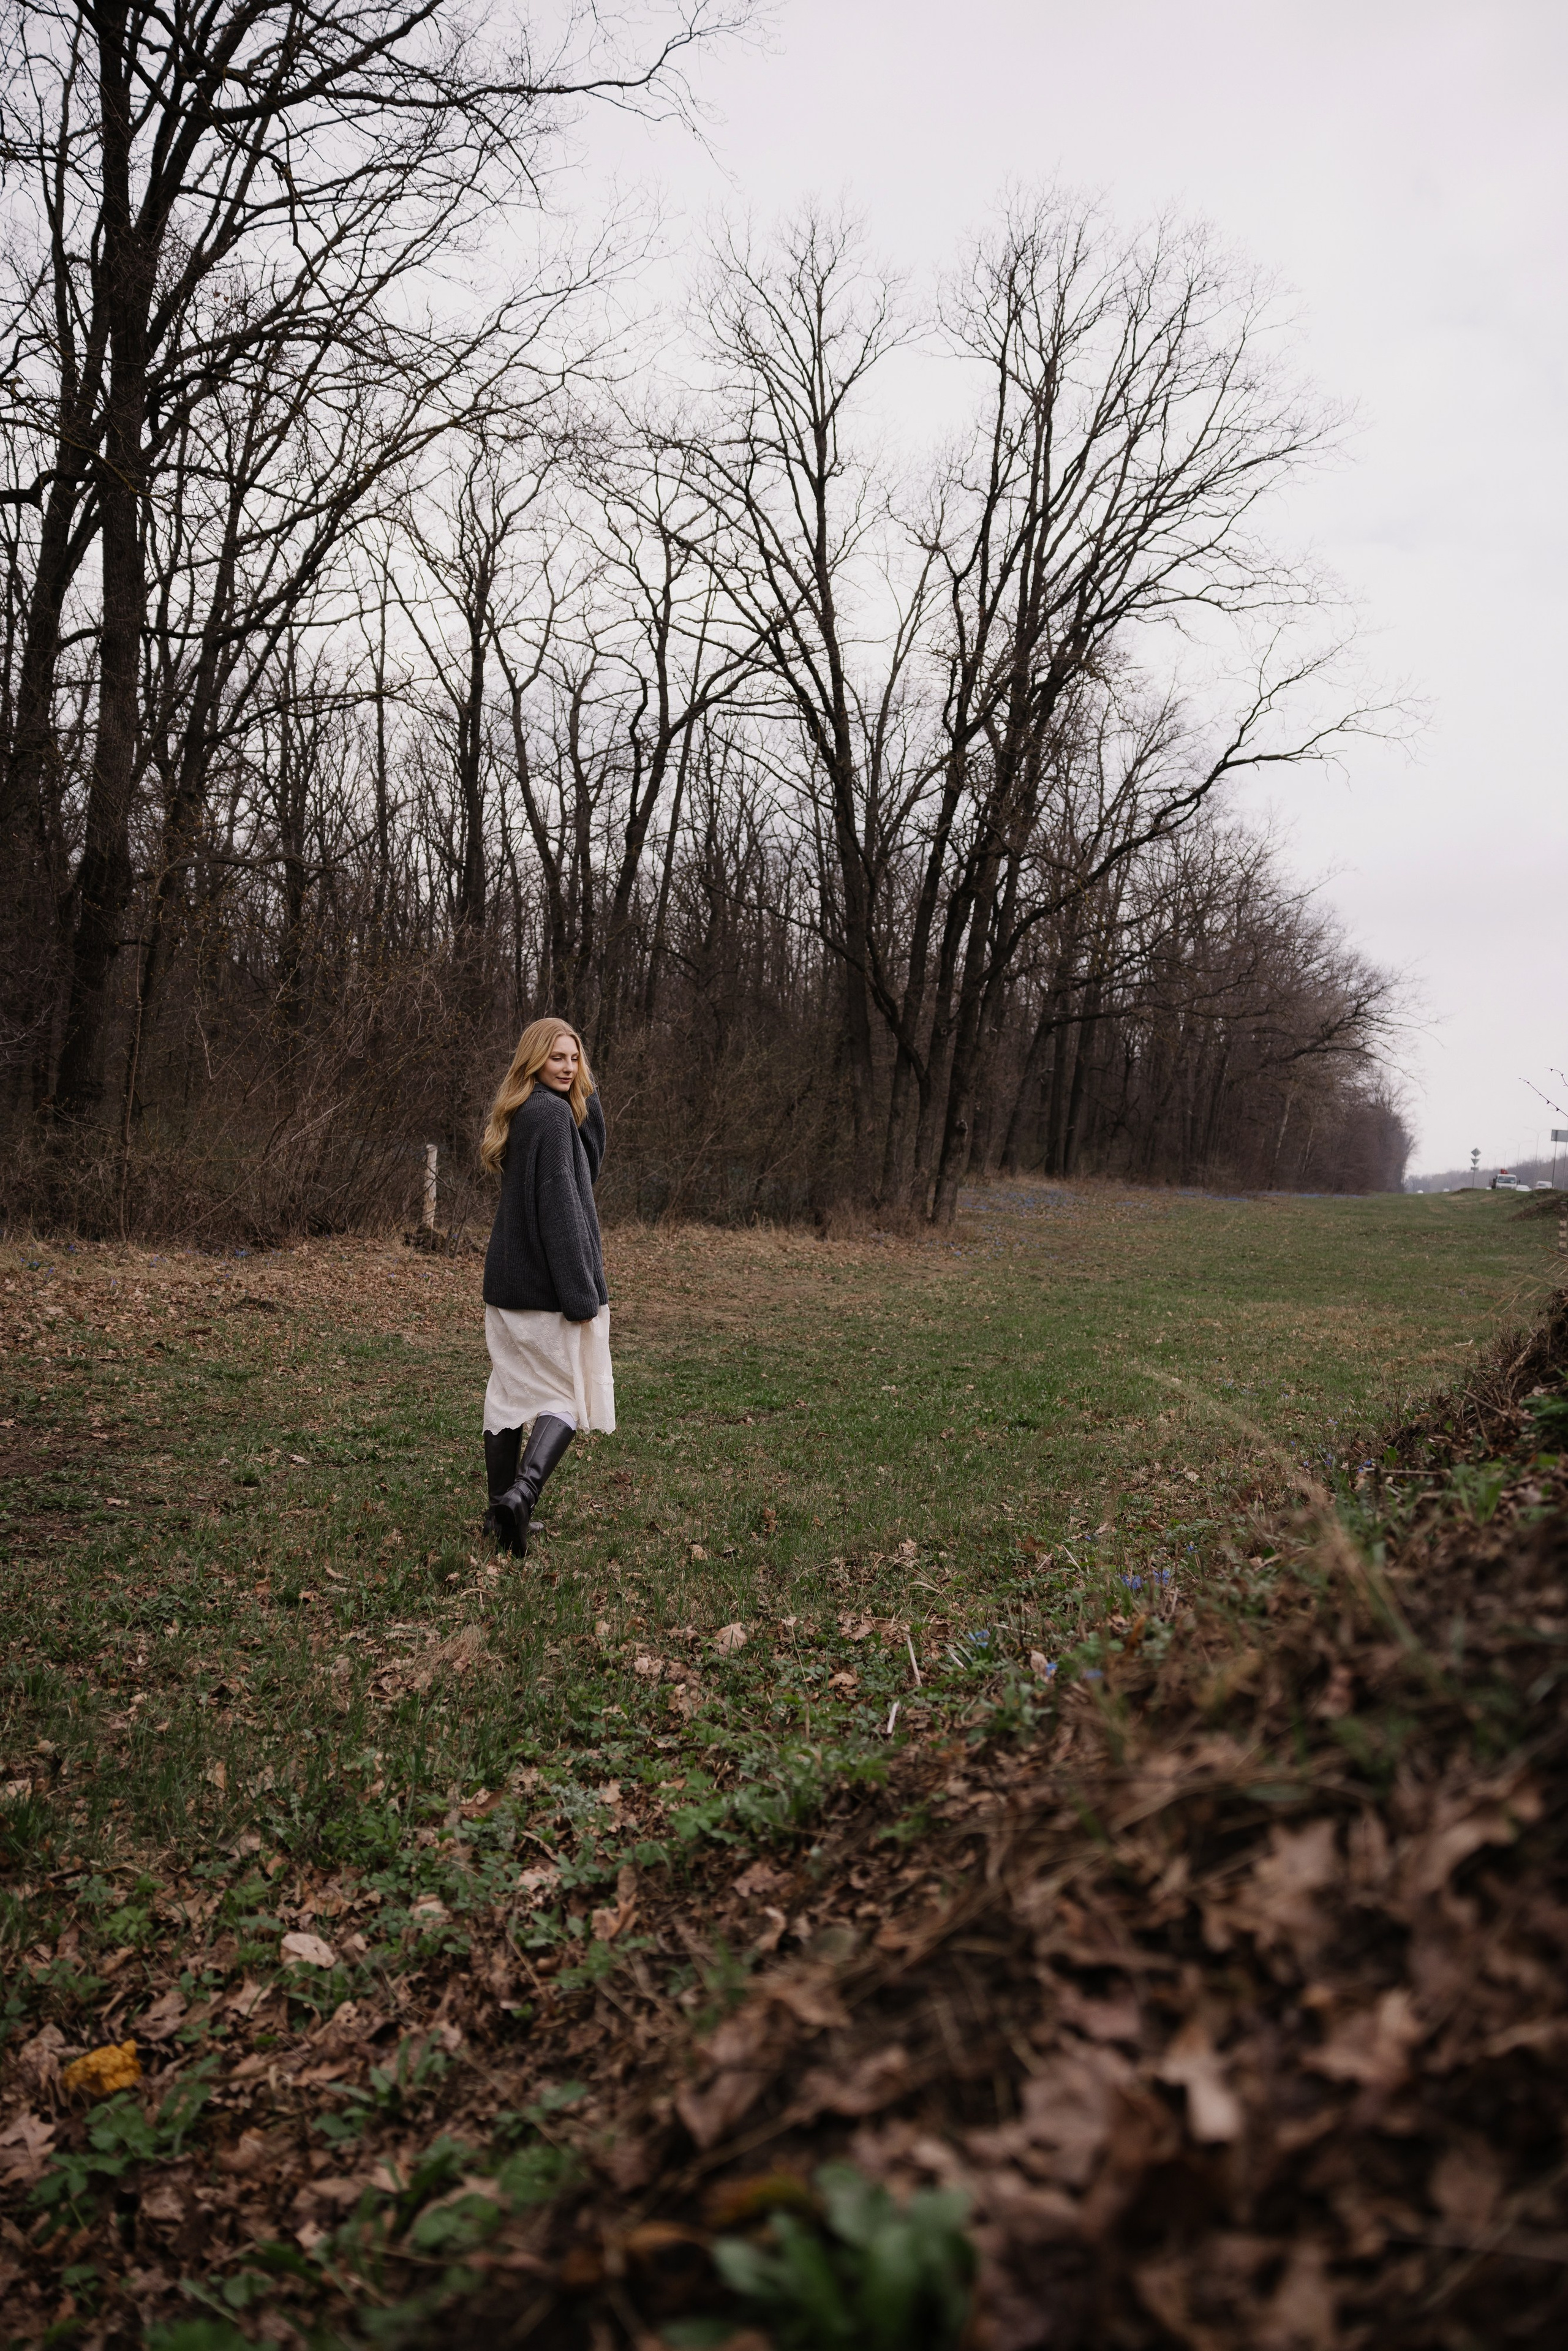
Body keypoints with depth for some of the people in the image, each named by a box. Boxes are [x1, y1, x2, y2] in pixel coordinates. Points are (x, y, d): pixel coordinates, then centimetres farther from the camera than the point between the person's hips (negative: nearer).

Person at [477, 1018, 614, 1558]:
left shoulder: (519, 1114, 14)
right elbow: (558, 1205, -20)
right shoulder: (552, 1114, -14)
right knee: (571, 1393, 1)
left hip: (506, 1281, 8)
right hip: (547, 1282, -8)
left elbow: (588, 1169, 15)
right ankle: (522, 1490, -16)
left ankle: (501, 1510, 18)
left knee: (509, 1391, 13)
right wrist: (580, 1292, -21)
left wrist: (587, 1098, 4)